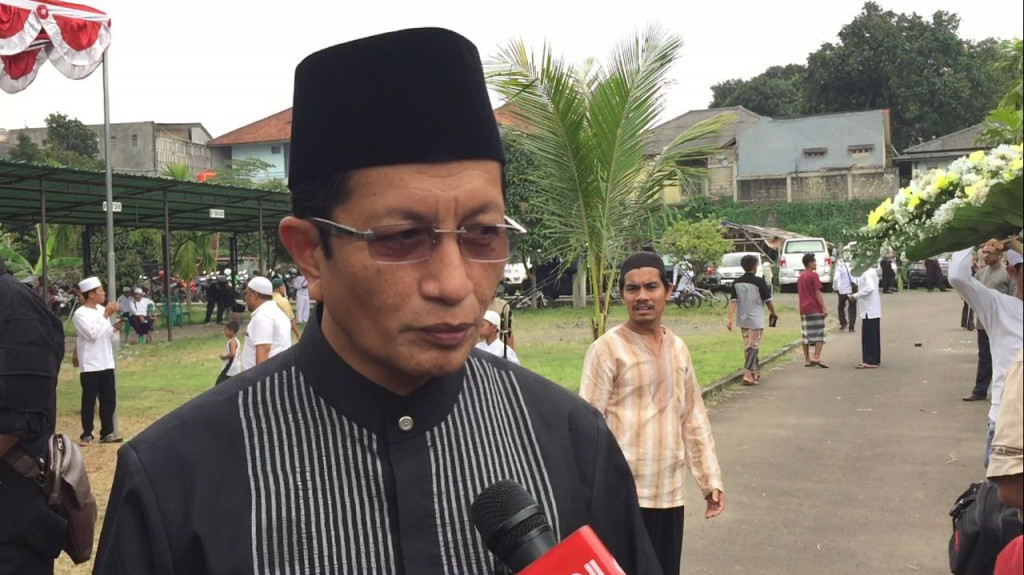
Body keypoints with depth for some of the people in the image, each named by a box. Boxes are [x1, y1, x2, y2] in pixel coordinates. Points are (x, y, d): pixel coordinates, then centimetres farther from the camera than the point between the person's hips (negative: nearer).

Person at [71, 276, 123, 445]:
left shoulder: (102, 309, 9)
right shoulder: (80, 313, -10)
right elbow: (93, 334, -21)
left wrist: (115, 329, -6)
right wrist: (106, 315, -18)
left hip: (106, 363, 6)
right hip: (90, 365, -6)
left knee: (109, 399, 7)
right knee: (89, 401, 1)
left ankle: (107, 432, 13)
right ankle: (87, 434, 10)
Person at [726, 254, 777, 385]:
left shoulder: (736, 283, 2)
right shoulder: (759, 282, -11)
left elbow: (733, 301, -5)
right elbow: (768, 301, -5)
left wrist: (729, 318, -7)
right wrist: (774, 313, 11)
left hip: (743, 320, 5)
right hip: (756, 320, -5)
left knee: (748, 347, 15)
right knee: (752, 347, -4)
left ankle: (755, 373, 26)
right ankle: (748, 376, -10)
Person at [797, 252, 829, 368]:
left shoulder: (800, 277, 15)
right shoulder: (813, 275, -9)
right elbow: (817, 293, -13)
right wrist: (824, 308, -12)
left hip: (803, 310, 8)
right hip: (815, 309, -8)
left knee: (805, 335, 7)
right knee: (819, 334, -5)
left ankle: (807, 359, 8)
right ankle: (816, 357, -16)